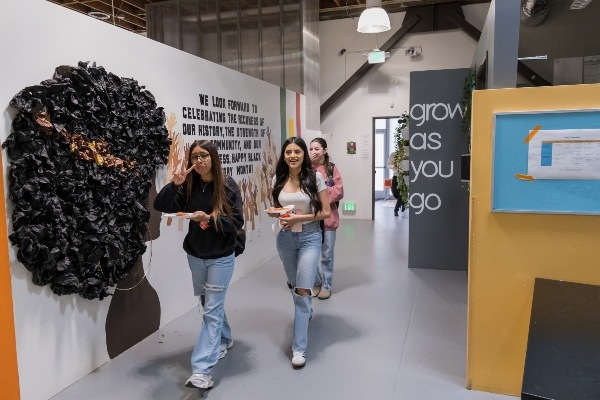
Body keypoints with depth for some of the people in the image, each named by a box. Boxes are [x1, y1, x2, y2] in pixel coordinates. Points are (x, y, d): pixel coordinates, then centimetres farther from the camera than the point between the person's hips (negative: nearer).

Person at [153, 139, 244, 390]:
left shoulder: (227, 186, -12)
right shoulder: (189, 185, -2)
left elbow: (237, 222, -14)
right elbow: (160, 206, -8)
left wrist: (209, 218, -27)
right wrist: (174, 185, -23)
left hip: (221, 257, -4)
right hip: (195, 255, 5)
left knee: (211, 310, -4)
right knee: (209, 303, 19)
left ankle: (202, 370, -3)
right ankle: (224, 339, 43)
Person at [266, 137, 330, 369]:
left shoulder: (315, 177, -10)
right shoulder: (278, 179, 1)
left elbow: (325, 212, -9)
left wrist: (299, 218, -20)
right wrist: (274, 212, -8)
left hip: (309, 238, -4)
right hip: (285, 238, 4)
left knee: (302, 290, -10)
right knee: (293, 285, 21)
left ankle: (299, 347, 0)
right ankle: (306, 311, 55)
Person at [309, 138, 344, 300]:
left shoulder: (332, 168, -1)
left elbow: (339, 191, -7)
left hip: (328, 216, -1)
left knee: (327, 255, 9)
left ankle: (326, 286, 24)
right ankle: (316, 283, 27)